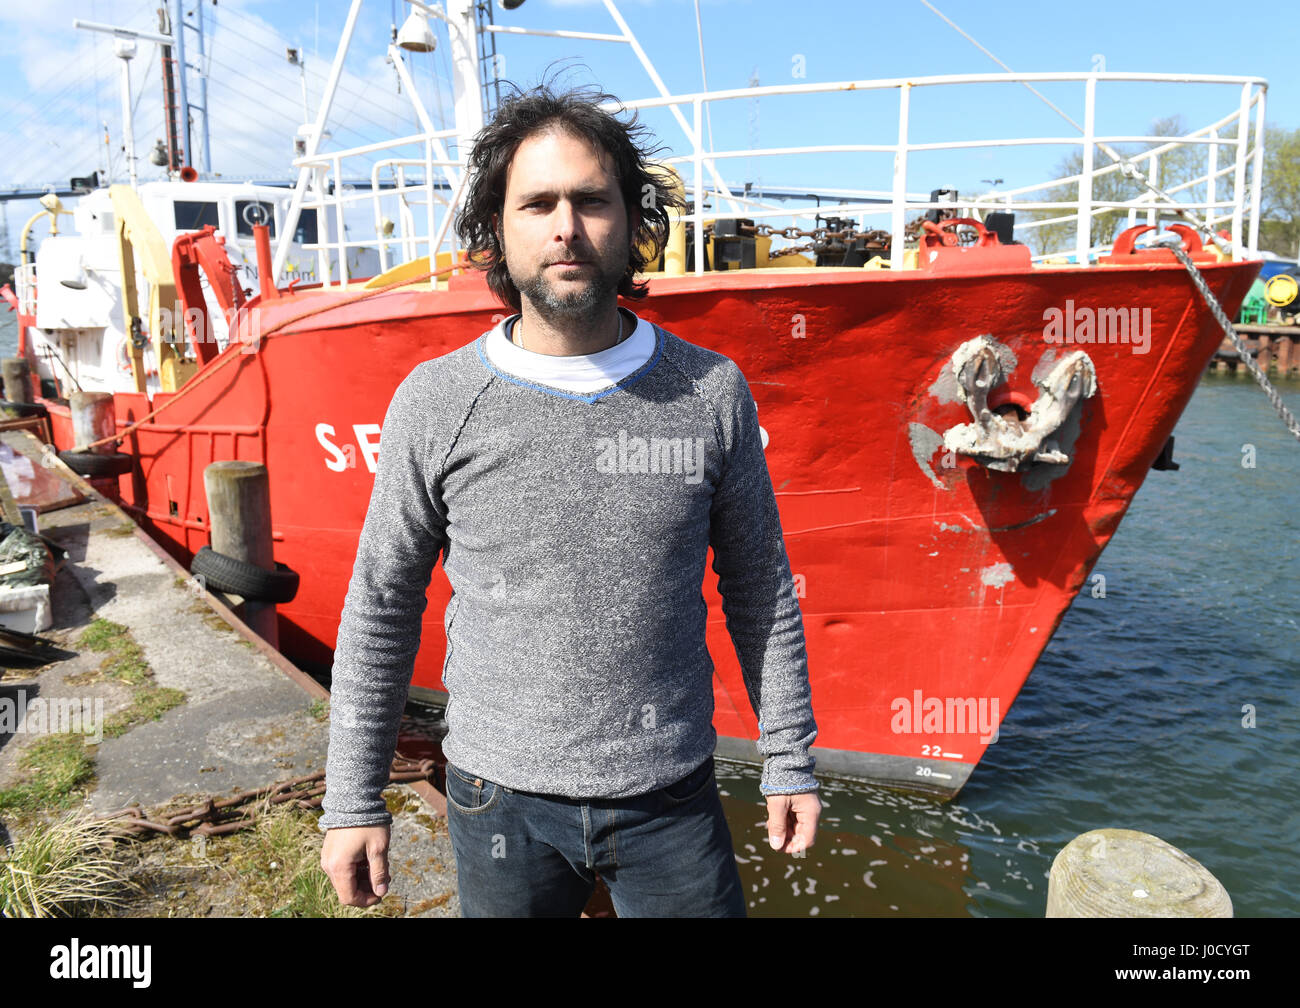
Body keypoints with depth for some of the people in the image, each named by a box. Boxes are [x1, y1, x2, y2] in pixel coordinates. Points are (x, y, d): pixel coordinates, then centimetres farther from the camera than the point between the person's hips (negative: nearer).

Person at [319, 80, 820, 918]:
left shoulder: (712, 393, -6)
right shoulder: (435, 404, -8)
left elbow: (761, 589, 3)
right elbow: (382, 608, 0)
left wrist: (790, 760, 6)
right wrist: (354, 800, 3)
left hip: (672, 798, 1)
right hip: (502, 801, 0)